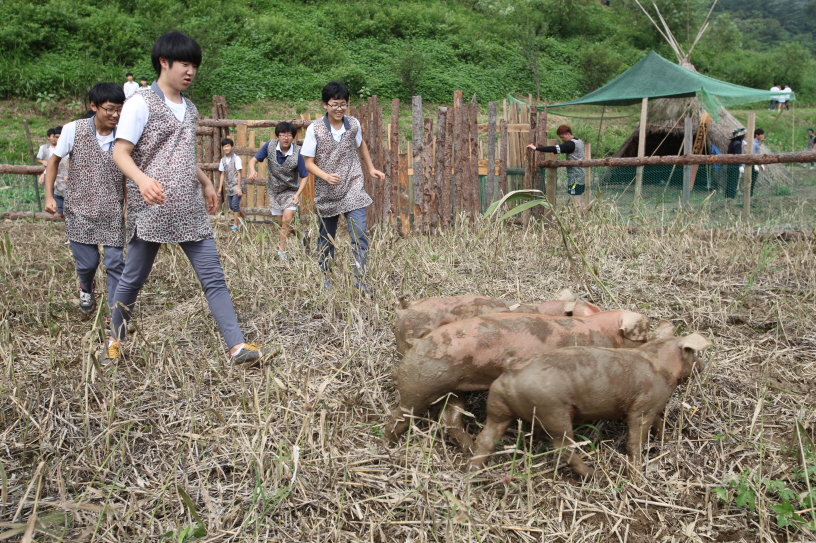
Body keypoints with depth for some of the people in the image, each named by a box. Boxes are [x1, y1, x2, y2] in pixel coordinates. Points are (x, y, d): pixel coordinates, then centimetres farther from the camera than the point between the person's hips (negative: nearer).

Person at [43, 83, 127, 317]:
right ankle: (86, 288, 39)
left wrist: (128, 206, 0)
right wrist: (49, 196, -1)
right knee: (88, 262, 4)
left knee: (115, 262, -4)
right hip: (80, 209, -1)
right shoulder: (73, 130, -7)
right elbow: (54, 161, 5)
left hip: (112, 212, 1)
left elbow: (126, 174, 5)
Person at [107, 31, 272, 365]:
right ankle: (116, 342, 28)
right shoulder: (141, 103, -5)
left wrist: (206, 182, 31)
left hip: (190, 211, 6)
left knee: (214, 278, -3)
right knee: (133, 279, 7)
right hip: (151, 210, -5)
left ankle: (237, 347, -6)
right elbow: (120, 152, -11)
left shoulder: (189, 108, 15)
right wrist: (142, 180, -29)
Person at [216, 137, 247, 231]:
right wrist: (220, 188, 5)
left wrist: (239, 187, -15)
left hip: (237, 185, -6)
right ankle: (245, 217, 30)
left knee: (235, 204, -12)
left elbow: (239, 173, -11)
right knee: (231, 205, 10)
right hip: (229, 186, 6)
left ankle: (236, 224, -4)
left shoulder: (236, 158, -10)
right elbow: (223, 174, 9)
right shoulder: (223, 160, 6)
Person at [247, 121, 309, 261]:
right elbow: (253, 160, -9)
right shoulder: (270, 146, -15)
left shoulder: (297, 154, -21)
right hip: (274, 191, 3)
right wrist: (252, 171, -31)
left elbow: (304, 176, -12)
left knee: (287, 219, -19)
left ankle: (281, 250, -4)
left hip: (291, 191, -3)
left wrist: (297, 194, -23)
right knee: (281, 223, 10)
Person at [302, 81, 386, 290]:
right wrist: (325, 176, -26)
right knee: (327, 238, 14)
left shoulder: (353, 124, -2)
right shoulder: (314, 129, -10)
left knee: (359, 235, -12)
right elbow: (308, 162, -8)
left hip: (352, 189, 1)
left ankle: (360, 280, -6)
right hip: (326, 193, -1)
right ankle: (324, 278, 31)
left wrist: (371, 168, 22)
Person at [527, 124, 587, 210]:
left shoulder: (571, 144, -16)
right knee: (581, 202, 13)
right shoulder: (579, 141, 15)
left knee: (577, 204, -10)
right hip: (581, 177, 10)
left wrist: (536, 148, -27)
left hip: (575, 179, -10)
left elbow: (556, 149, -25)